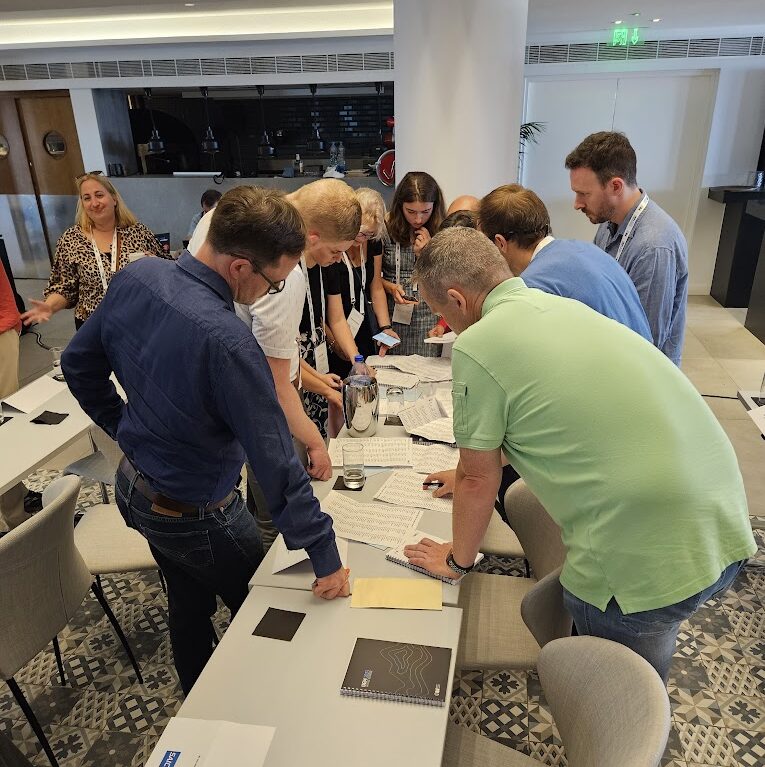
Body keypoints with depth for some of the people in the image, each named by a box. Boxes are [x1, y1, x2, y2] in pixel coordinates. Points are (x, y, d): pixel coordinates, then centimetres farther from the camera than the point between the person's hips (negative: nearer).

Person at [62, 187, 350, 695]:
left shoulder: (135, 277, -11)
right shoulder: (227, 342, -36)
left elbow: (79, 364, 3)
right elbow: (275, 462, -31)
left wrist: (129, 431, 12)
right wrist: (325, 556, -21)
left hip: (133, 486, 8)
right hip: (195, 515, -7)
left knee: (189, 605, 29)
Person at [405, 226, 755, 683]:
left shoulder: (477, 346, -14)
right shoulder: (561, 306, 11)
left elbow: (479, 481, -3)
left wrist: (457, 560, 15)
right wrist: (474, 467, 38)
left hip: (649, 559, -8)